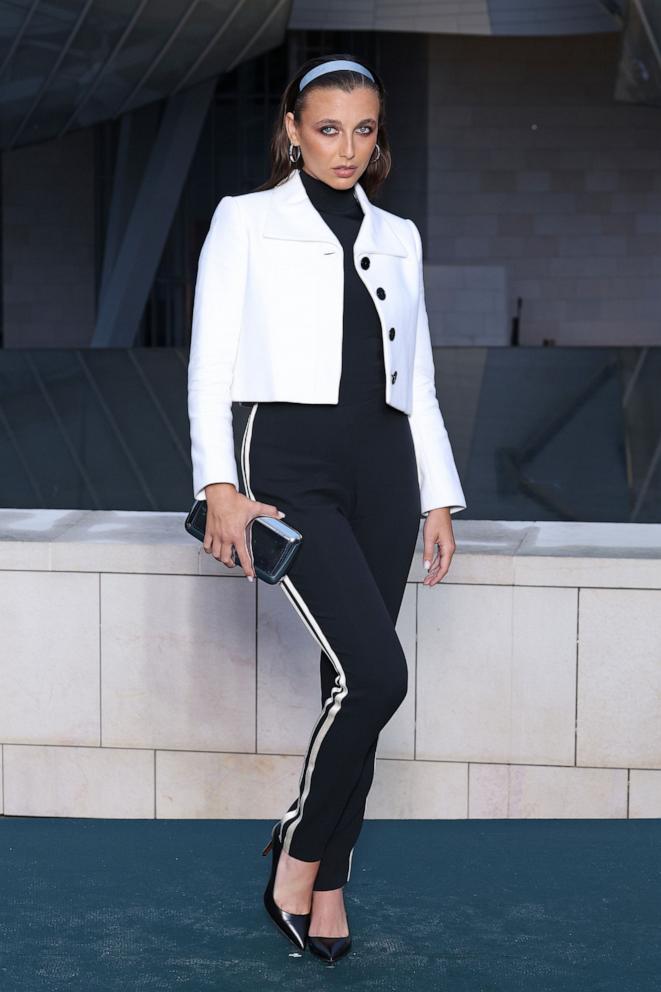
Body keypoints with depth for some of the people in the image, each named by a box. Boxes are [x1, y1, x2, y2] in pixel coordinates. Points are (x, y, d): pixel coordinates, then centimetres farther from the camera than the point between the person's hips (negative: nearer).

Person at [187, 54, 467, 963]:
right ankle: (299, 852, 2)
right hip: (291, 457, -5)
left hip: (383, 463, 5)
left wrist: (440, 496, 11)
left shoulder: (398, 238, 18)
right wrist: (220, 486, -11)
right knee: (376, 673, -19)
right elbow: (211, 360, 0)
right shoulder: (247, 221, 6)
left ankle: (328, 882, 17)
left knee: (355, 682, 4)